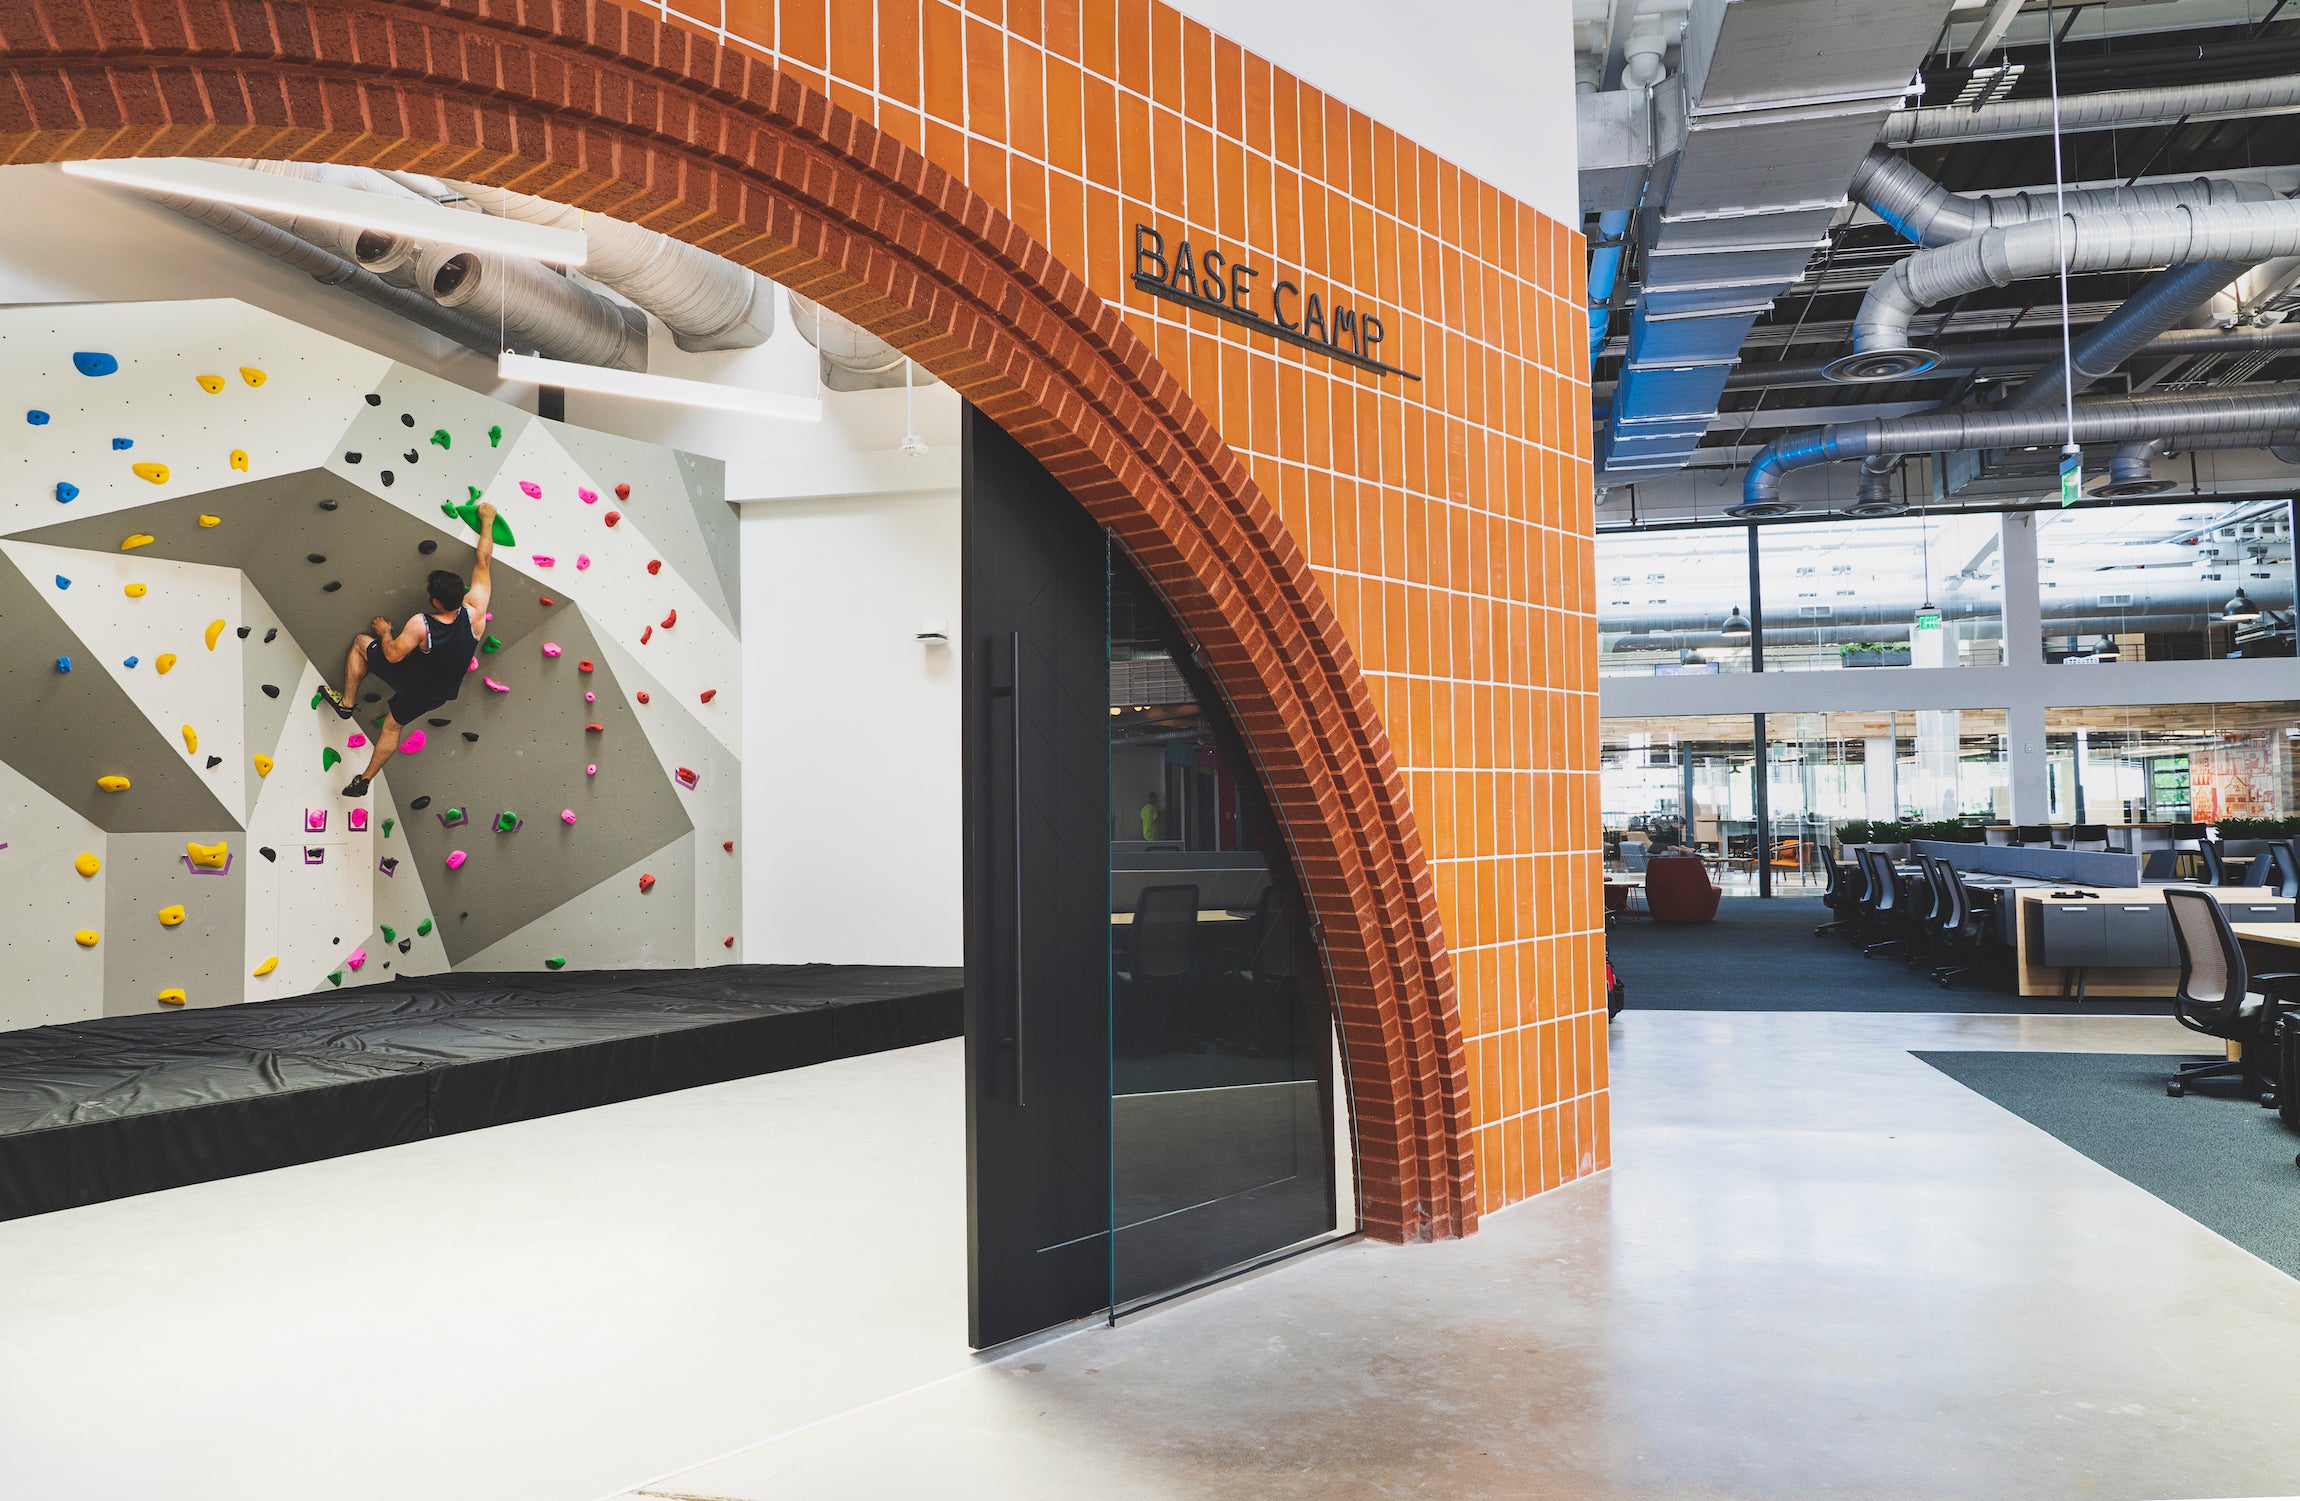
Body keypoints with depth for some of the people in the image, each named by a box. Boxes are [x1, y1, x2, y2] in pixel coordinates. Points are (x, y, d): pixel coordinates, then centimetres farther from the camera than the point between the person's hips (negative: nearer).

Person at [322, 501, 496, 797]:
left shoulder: (420, 625, -37)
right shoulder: (474, 612, -28)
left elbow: (392, 654, -24)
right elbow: (483, 562, -19)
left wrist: (384, 631, -4)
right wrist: (487, 521, -11)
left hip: (408, 681, -4)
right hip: (435, 694, 5)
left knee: (361, 642, 17)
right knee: (394, 724, 28)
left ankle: (347, 703, 24)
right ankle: (364, 780, 37)